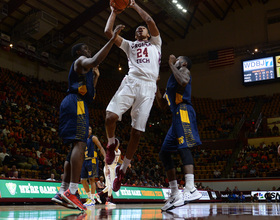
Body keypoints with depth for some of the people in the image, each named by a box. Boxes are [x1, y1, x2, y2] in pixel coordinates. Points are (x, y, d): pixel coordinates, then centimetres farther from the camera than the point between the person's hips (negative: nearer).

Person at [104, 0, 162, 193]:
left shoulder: (155, 43, 25)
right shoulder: (130, 45, 30)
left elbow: (150, 21, 9)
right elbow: (108, 32, 20)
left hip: (148, 86, -1)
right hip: (131, 82, 2)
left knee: (137, 132, -5)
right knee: (111, 116, -24)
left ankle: (123, 169, 10)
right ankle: (112, 143, 8)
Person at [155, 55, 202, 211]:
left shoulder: (184, 70, 9)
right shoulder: (171, 80, 33)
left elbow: (183, 82, -18)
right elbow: (163, 105, 31)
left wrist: (172, 64, -4)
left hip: (183, 111, -9)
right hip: (176, 115, 9)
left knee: (184, 147, -26)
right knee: (164, 153, 4)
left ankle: (191, 189, -37)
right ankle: (175, 195, 2)